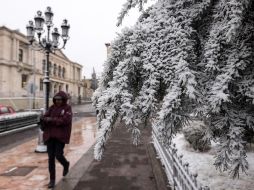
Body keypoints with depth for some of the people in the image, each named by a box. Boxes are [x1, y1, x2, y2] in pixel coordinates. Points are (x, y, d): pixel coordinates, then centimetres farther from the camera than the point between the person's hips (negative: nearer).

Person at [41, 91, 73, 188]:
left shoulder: (67, 108, -5)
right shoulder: (52, 107, 8)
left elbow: (65, 120, -18)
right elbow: (44, 118, 1)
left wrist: (51, 120, -17)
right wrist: (46, 119, -20)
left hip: (61, 136, -4)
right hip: (50, 135, 4)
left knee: (58, 155, -6)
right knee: (51, 157, 4)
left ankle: (66, 164, 31)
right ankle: (52, 179, 17)